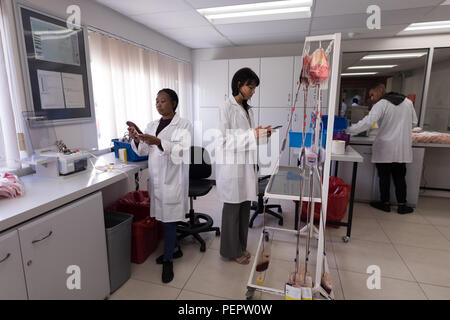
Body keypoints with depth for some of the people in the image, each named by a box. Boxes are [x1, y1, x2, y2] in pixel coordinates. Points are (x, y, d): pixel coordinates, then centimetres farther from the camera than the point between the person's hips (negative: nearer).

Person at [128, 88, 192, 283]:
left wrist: (158, 142, -29)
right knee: (163, 217, 13)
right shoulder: (152, 126, 12)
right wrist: (136, 139, -10)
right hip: (156, 178, 6)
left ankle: (168, 261, 17)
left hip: (173, 178, -5)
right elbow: (143, 151, 9)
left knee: (168, 219, 0)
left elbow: (182, 150, -18)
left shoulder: (183, 125, -5)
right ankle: (174, 249, 35)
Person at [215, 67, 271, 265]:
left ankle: (241, 246, 32)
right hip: (231, 165, -8)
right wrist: (252, 134, -23)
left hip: (246, 165, 8)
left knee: (245, 207, 15)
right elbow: (224, 139, -17)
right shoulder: (226, 108, -10)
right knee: (233, 208, 5)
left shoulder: (248, 109, 14)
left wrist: (261, 133, 0)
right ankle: (232, 250, 22)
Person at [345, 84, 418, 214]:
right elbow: (414, 123, 13)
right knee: (399, 177, 13)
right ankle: (402, 205, 18)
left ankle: (385, 203, 17)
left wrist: (349, 131, -22)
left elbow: (367, 122, -24)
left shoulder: (381, 104, -12)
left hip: (385, 148, -5)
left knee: (384, 177, 8)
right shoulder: (408, 102, 7)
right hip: (403, 149, 5)